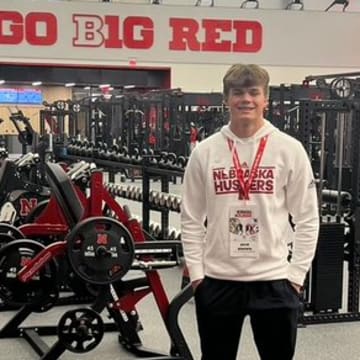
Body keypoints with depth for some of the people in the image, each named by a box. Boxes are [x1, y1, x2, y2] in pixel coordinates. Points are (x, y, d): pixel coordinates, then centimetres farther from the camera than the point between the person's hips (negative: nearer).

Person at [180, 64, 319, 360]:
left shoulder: (290, 149, -3)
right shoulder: (205, 151, 0)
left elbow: (307, 218, 0)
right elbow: (191, 218, 4)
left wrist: (296, 273, -5)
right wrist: (196, 272, -1)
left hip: (274, 279, -1)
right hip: (217, 279, 1)